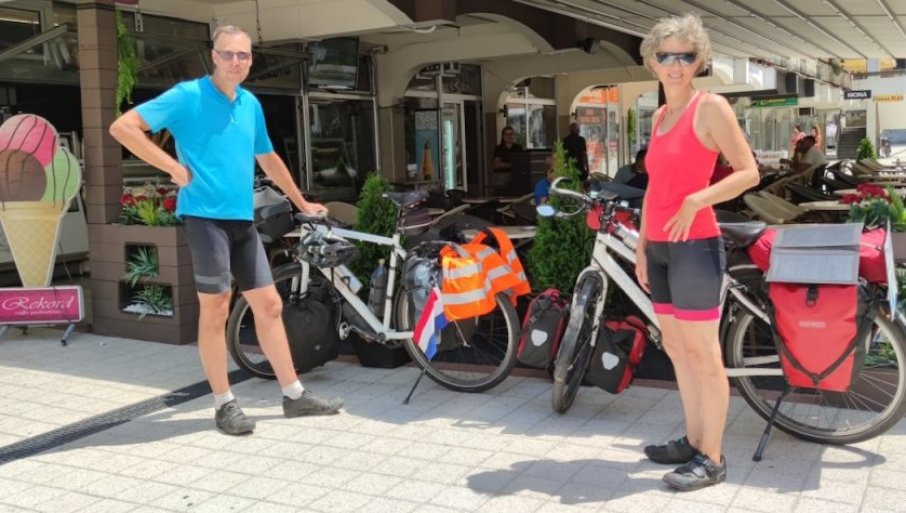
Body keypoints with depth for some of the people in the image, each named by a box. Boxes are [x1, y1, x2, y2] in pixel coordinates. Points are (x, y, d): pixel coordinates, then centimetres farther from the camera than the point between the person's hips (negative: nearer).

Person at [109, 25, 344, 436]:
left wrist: (302, 203, 31)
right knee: (215, 309, -2)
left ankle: (294, 395, 17)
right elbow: (122, 127, -10)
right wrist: (173, 167, -13)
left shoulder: (251, 104, 13)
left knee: (269, 305, 8)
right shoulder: (188, 95, -5)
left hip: (242, 219, 7)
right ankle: (224, 404, 10)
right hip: (205, 216, -6)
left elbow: (268, 159, 27)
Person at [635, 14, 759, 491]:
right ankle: (693, 440, 25)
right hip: (659, 247, 8)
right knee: (675, 347, 13)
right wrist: (641, 245, 14)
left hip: (694, 245, -8)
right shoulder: (659, 115, 15)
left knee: (702, 353, -4)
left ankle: (712, 458, 5)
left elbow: (749, 172, -11)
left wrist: (696, 201, -24)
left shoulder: (711, 107, -6)